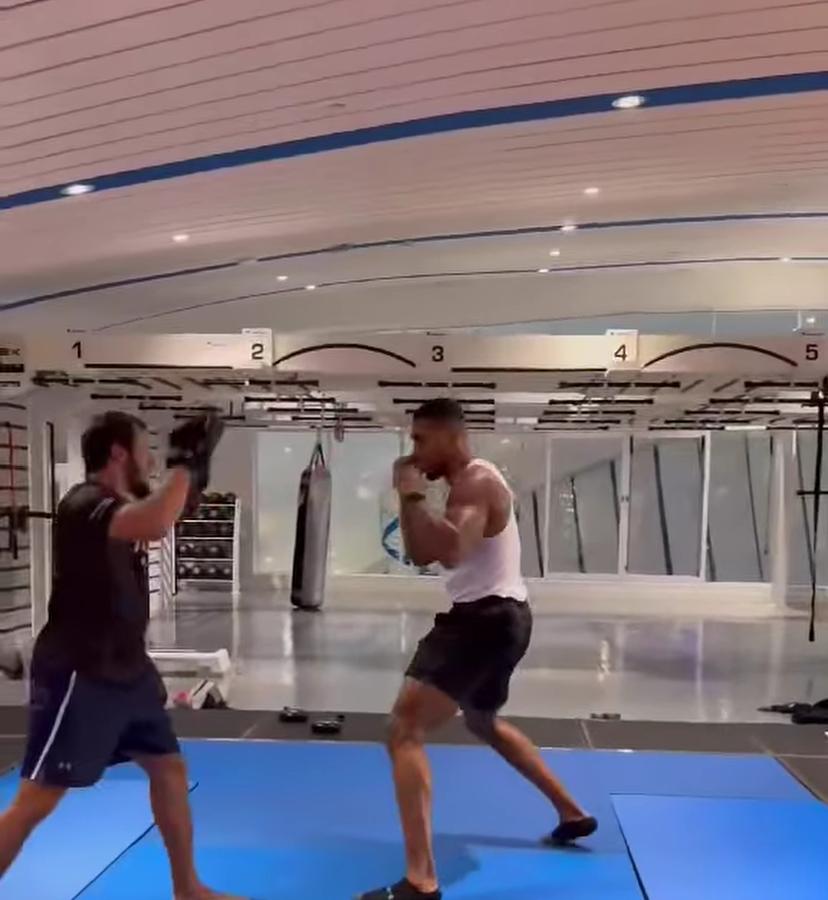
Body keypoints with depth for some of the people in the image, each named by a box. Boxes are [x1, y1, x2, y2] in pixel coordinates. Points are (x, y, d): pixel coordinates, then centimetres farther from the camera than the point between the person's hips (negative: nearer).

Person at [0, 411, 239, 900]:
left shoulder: (122, 505, 9)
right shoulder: (84, 504, -20)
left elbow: (163, 519, 28)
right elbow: (155, 524, -41)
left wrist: (193, 475, 11)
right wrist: (187, 462, -28)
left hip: (127, 668, 10)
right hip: (78, 675, -10)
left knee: (170, 768, 15)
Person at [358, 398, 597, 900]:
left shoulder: (477, 482, -15)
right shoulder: (466, 486, 17)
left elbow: (450, 551, -33)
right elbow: (421, 556, 17)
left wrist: (413, 495, -22)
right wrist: (410, 498, 5)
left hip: (489, 619, -11)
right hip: (496, 618, 11)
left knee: (405, 732, -16)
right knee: (485, 723, 32)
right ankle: (573, 815, 45)